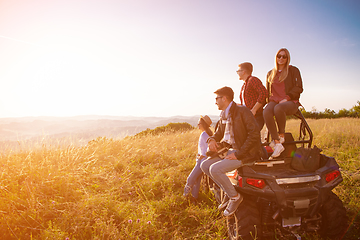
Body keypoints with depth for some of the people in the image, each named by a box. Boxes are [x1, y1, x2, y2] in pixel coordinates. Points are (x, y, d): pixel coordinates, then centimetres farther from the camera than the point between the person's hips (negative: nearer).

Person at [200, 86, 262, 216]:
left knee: (215, 169, -25)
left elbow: (255, 134, -22)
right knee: (204, 165, -1)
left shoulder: (242, 111, -15)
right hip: (230, 150, 9)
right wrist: (212, 139, -1)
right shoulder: (223, 115, 11)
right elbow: (219, 132, 25)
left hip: (245, 153, -9)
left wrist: (238, 154, -23)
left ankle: (235, 196, -3)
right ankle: (228, 191, 10)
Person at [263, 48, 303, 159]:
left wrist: (286, 98, -13)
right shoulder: (270, 74, 23)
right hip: (274, 101, 3)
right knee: (266, 112, -35)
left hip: (290, 102, -3)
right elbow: (267, 91, 28)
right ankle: (277, 144, -37)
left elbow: (298, 88, 1)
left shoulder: (293, 70, 11)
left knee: (278, 108, -40)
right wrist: (270, 101, 7)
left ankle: (281, 135, -19)